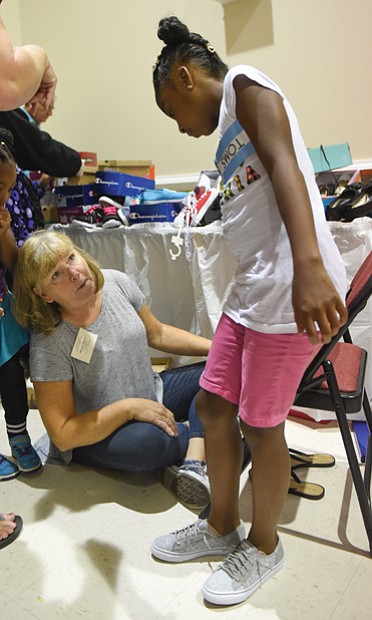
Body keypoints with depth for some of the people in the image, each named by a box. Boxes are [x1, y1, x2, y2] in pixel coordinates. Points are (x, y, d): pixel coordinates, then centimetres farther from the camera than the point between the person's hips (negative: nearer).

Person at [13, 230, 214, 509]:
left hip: (152, 397, 7)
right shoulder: (48, 344, -25)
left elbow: (157, 334, 6)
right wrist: (129, 407, -28)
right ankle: (200, 434, -2)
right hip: (94, 435, -6)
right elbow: (63, 435, -22)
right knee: (149, 439, -37)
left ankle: (194, 463, -22)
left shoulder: (116, 282, -10)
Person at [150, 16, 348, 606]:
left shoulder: (243, 83, -1)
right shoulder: (230, 136, 24)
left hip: (292, 289, -9)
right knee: (213, 404, 13)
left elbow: (285, 165, -19)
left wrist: (308, 265, -32)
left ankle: (263, 546, 28)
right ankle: (221, 528, 34)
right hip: (250, 289, 9)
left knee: (261, 423, 3)